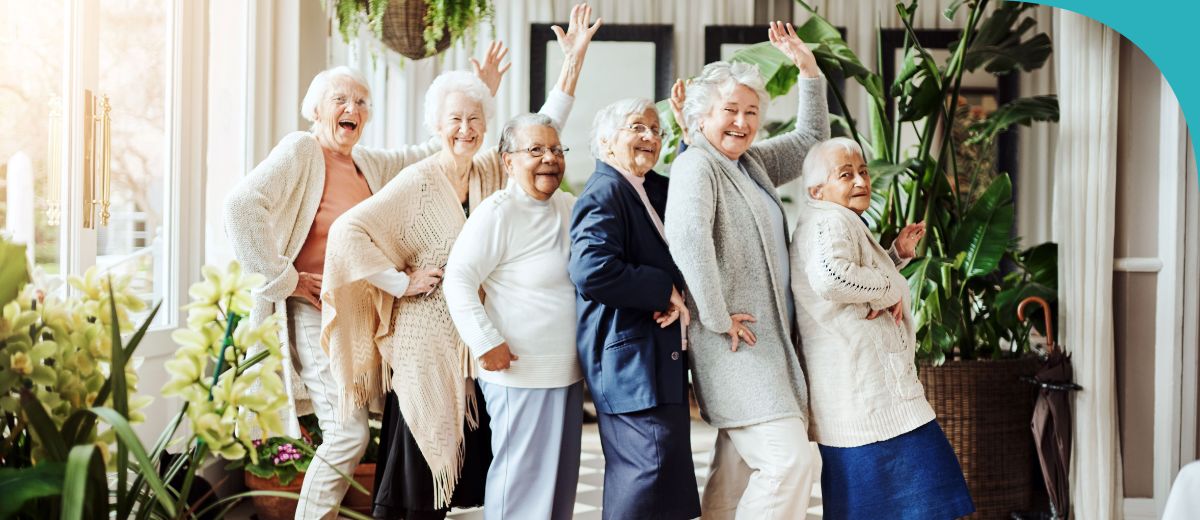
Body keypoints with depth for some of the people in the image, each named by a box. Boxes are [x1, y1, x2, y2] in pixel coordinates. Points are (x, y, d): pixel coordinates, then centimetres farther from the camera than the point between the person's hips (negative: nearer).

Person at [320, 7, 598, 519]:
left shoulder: (491, 171, 6)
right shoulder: (418, 182, -11)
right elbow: (347, 230, -17)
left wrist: (574, 58, -3)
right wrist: (398, 283, -14)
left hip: (473, 340, 6)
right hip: (425, 338, -6)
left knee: (455, 459, 11)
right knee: (419, 453, -2)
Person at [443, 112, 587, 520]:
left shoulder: (570, 207, 9)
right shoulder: (498, 212, -13)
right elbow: (458, 281, -16)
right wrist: (487, 343, -19)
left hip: (569, 374, 8)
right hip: (521, 373, -8)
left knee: (561, 479, 15)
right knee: (521, 480, -3)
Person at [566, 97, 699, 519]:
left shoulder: (655, 190, 15)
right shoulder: (603, 195, -14)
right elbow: (592, 270, -28)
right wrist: (665, 291, -20)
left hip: (660, 358, 10)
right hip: (633, 362, -10)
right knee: (649, 471, -11)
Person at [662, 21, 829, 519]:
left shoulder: (754, 163, 15)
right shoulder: (696, 165, -12)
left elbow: (811, 139, 29)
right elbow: (689, 238, -28)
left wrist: (808, 69, 19)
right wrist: (718, 318, -24)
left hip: (768, 340, 9)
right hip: (736, 342, -9)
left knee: (738, 467, 12)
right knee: (789, 458, -14)